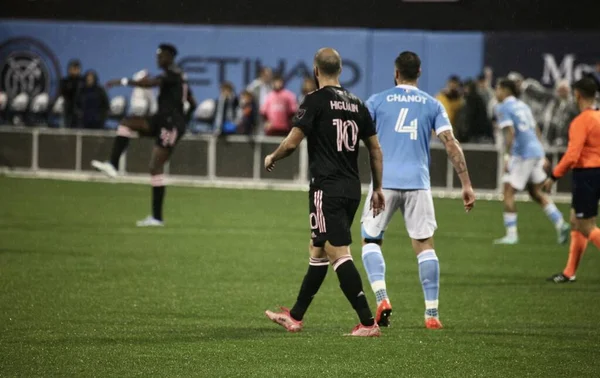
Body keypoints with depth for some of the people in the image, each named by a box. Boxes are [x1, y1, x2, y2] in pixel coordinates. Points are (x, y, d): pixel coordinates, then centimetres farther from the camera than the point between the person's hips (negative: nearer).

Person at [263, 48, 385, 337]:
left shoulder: (316, 101, -8)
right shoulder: (356, 104, 11)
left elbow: (292, 142, -10)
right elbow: (375, 149, 14)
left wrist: (272, 158, 11)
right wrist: (377, 188, 22)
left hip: (327, 188, -8)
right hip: (352, 189, 8)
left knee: (339, 254, -9)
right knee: (317, 251, 18)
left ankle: (368, 322, -16)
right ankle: (295, 317, 27)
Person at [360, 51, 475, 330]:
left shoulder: (377, 101, 5)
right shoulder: (432, 105, 8)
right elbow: (451, 144, 0)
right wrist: (466, 185, 1)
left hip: (384, 182, -1)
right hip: (418, 183, 1)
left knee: (371, 241, 12)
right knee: (425, 245, 4)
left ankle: (381, 298, -8)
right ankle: (432, 314, -2)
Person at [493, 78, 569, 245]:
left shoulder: (503, 108, -6)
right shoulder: (522, 105, 19)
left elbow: (510, 132, -17)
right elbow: (536, 130, 21)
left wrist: (508, 157, -18)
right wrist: (542, 155, 25)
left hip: (521, 154, -8)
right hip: (536, 150, 8)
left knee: (508, 192, -2)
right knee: (536, 192, 17)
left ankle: (511, 234, -4)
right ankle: (560, 223, 7)